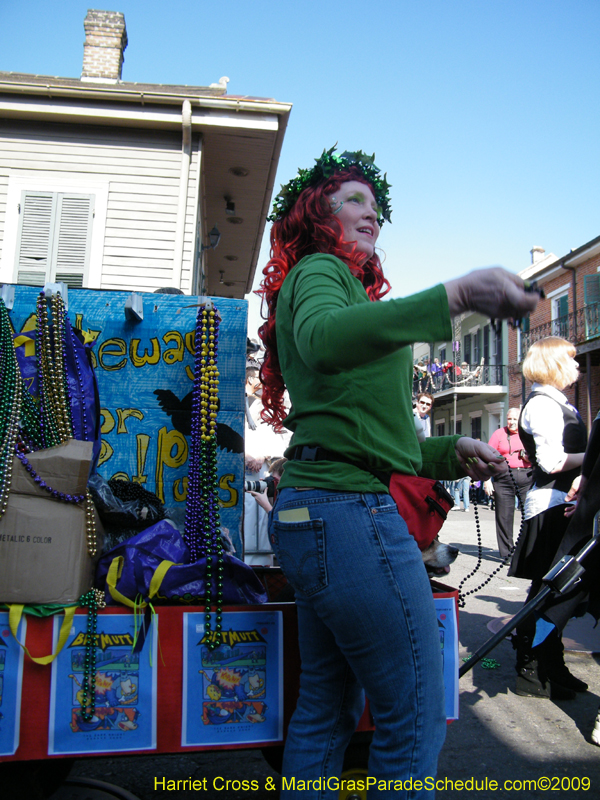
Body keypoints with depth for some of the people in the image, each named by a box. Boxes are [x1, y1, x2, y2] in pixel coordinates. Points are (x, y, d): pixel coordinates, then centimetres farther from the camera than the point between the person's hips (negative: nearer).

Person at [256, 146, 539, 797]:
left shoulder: (325, 278, 26)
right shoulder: (320, 269, -1)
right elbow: (323, 339, -29)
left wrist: (447, 452, 12)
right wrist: (455, 297, -36)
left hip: (311, 508, 10)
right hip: (350, 510, -10)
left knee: (327, 708, 18)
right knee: (416, 717, 0)